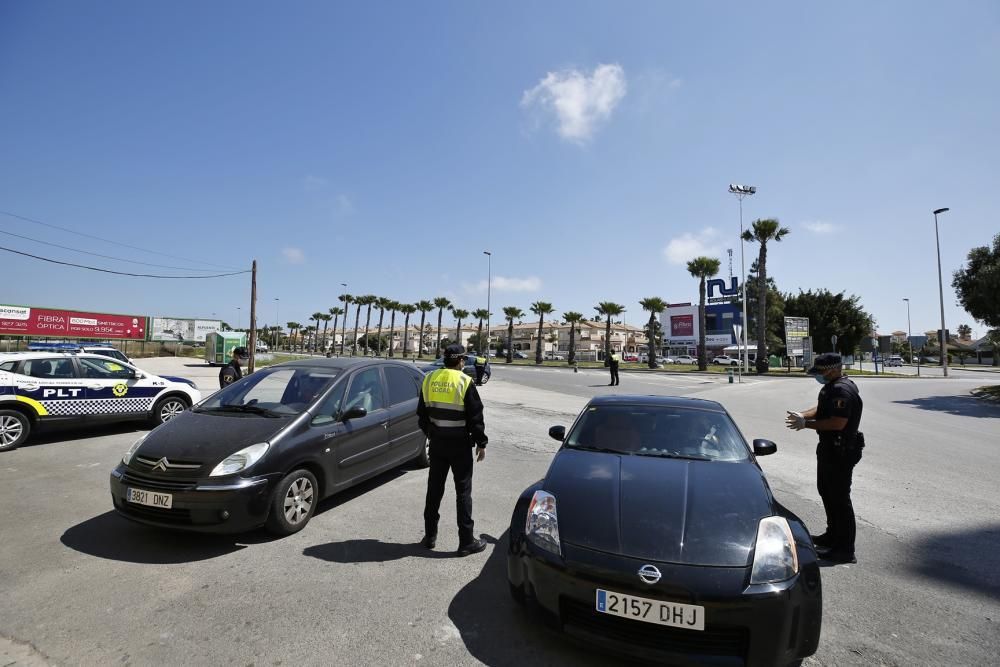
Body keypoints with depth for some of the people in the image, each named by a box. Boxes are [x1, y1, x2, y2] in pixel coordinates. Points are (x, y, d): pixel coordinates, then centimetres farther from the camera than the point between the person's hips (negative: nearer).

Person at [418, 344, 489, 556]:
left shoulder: (429, 379, 2)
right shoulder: (465, 382, -13)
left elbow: (422, 413, 10)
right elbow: (476, 416, -11)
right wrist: (481, 443, -2)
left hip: (437, 442, 5)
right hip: (460, 444, -5)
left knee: (434, 488, 15)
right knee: (463, 491, 5)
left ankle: (430, 536, 25)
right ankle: (466, 541, 12)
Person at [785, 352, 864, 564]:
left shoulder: (842, 390, -22)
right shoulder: (831, 387, 11)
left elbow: (837, 423, -29)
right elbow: (821, 409, 19)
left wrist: (806, 423, -23)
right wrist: (802, 415, 1)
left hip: (841, 451, -11)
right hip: (829, 448, 11)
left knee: (839, 497, -2)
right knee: (826, 491, 22)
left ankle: (845, 549, 8)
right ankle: (832, 535, 38)